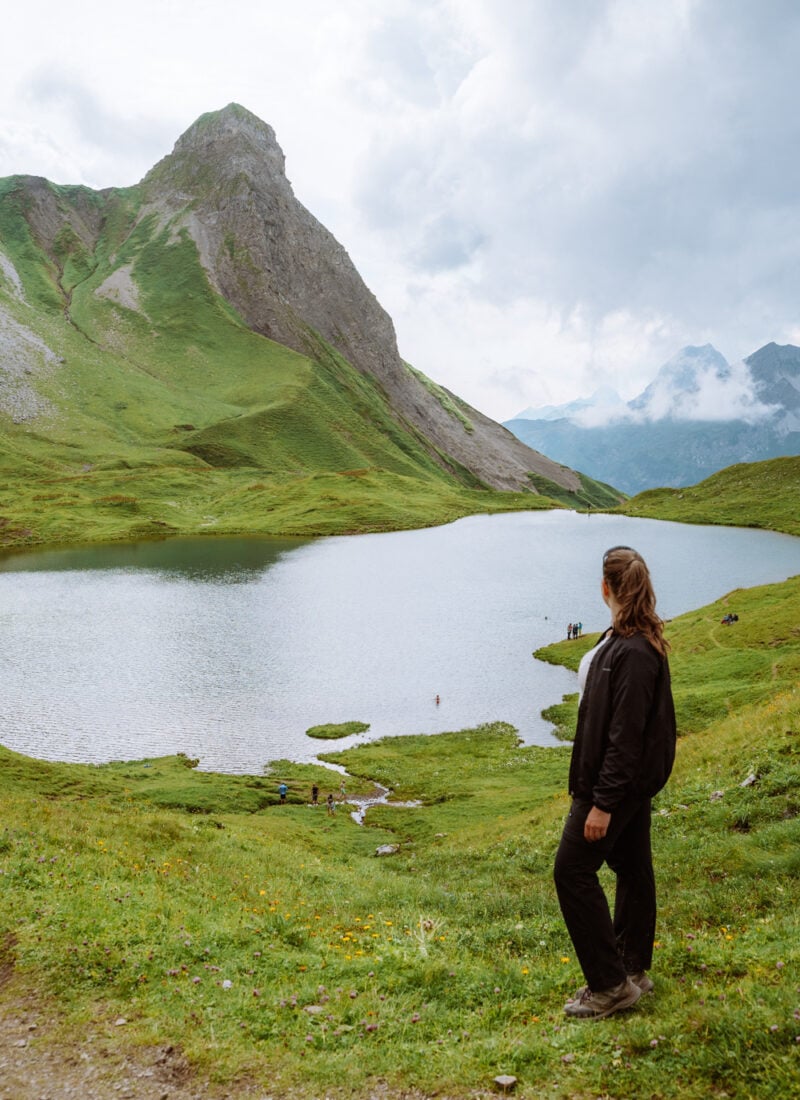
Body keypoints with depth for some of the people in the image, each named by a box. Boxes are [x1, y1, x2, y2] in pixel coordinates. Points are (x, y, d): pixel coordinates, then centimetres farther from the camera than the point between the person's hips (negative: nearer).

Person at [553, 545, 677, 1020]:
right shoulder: (640, 641, 6)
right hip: (636, 778, 10)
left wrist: (603, 802, -23)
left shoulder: (632, 653, -26)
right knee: (631, 866, 18)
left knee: (573, 870, -3)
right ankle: (634, 971, 32)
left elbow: (625, 735, -26)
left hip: (620, 781, -10)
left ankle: (610, 985, 6)